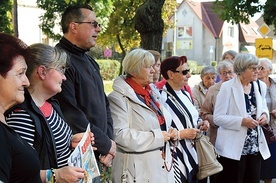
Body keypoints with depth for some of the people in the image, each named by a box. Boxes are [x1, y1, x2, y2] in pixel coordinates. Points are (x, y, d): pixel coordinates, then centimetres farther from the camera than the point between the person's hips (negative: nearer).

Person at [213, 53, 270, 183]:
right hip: (233, 148, -5)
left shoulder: (261, 86, 7)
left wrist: (264, 115, -2)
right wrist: (242, 121, -23)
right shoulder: (227, 87, -11)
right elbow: (217, 118, -13)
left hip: (255, 147, 6)